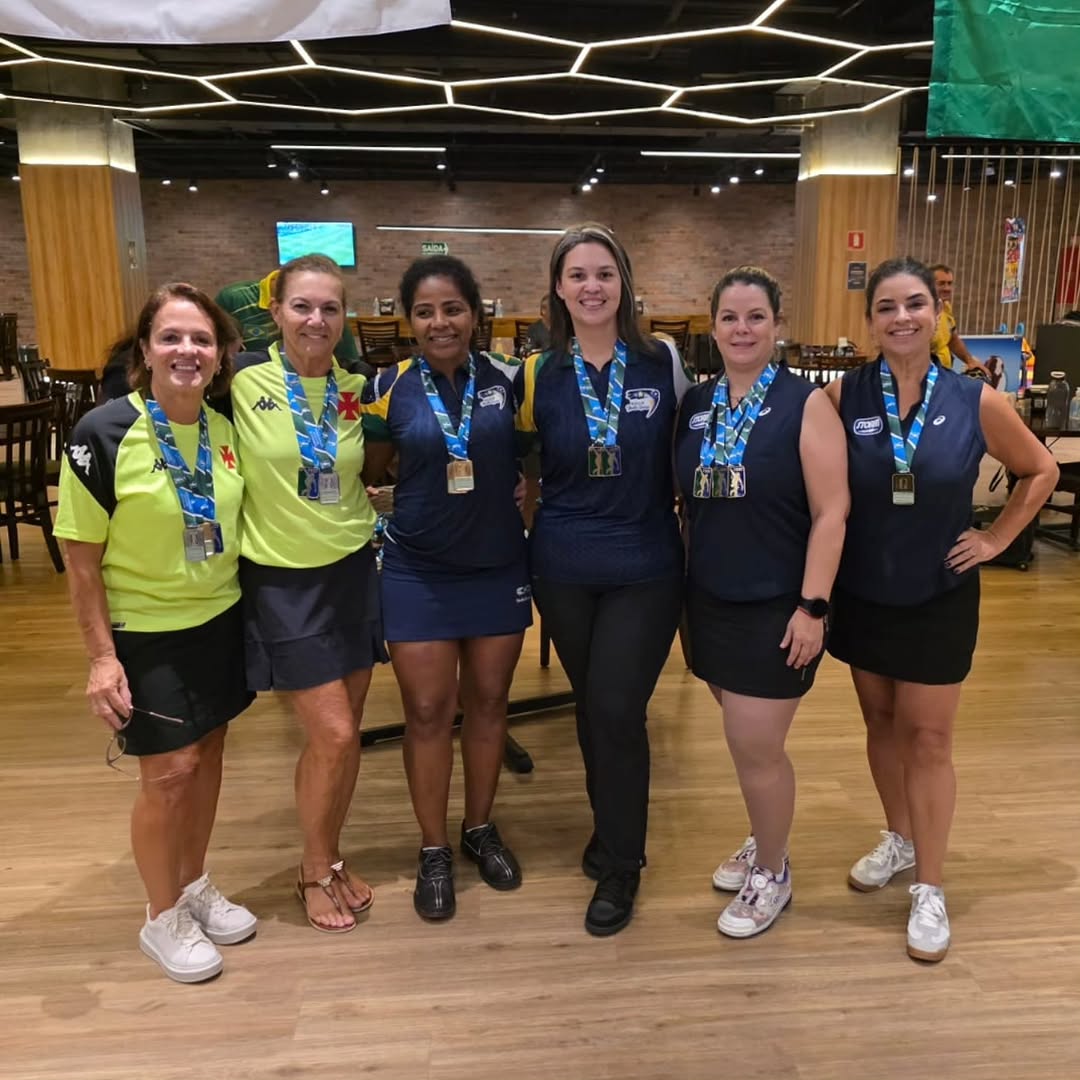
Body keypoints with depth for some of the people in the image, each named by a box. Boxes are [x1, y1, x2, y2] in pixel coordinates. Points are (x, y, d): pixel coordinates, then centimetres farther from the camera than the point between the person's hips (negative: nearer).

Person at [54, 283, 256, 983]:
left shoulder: (226, 427, -3)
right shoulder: (104, 435, -18)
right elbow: (82, 559, -13)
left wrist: (253, 616, 9)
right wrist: (102, 657, -15)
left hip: (220, 621, 5)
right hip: (145, 633, -5)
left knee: (207, 755, 15)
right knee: (169, 771, 1)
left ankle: (196, 885, 37)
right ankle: (163, 918, 24)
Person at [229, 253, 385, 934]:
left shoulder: (358, 390, 2)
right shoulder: (243, 379, -11)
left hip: (353, 570, 4)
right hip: (283, 582, -4)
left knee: (346, 732, 10)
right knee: (333, 735, -5)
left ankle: (331, 858, 33)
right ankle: (316, 872, 21)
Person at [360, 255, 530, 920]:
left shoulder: (508, 378, -3)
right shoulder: (390, 389, -4)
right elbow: (365, 473, 8)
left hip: (499, 567, 1)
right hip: (419, 574, -1)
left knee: (488, 701, 13)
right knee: (429, 711, 5)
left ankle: (481, 829, 34)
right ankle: (434, 851, 24)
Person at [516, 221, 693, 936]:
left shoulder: (665, 364, -3)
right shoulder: (540, 374, 0)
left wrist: (675, 505, 2)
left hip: (646, 568, -2)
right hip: (563, 568, 2)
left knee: (617, 709, -5)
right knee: (591, 705, 14)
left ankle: (622, 863, 17)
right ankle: (611, 824, 39)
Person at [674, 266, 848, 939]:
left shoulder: (806, 403, -10)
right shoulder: (696, 404, 5)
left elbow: (831, 512, -13)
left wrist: (813, 606, -16)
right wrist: (682, 585, 10)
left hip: (778, 607, -5)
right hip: (710, 601, 5)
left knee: (756, 749, 1)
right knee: (749, 739, 18)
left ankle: (773, 872, 25)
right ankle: (766, 841, 41)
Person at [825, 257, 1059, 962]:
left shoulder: (976, 401, -10)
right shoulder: (842, 396, -10)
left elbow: (1041, 471, 6)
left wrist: (996, 540, 0)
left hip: (940, 597, -1)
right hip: (863, 594, 2)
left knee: (928, 739, 5)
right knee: (882, 723, 16)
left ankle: (930, 889, 19)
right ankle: (899, 839, 38)